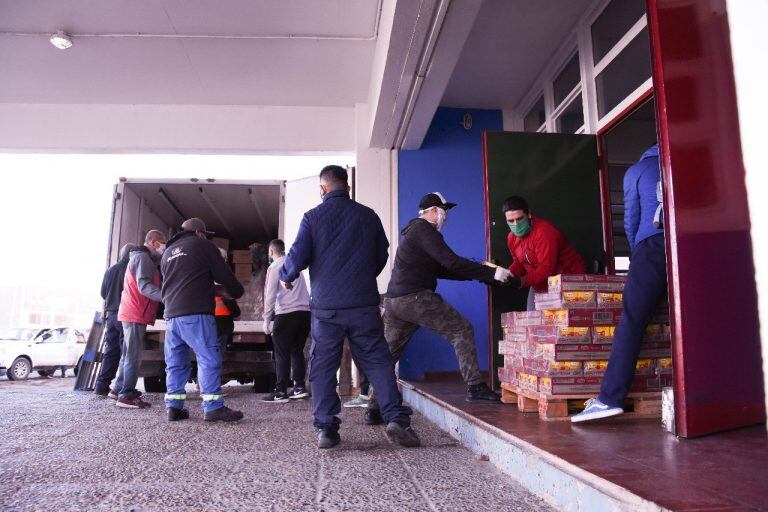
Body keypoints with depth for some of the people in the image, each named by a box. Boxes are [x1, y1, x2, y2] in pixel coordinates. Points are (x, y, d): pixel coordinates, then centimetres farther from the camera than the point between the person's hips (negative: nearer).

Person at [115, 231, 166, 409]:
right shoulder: (143, 257, -11)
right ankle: (126, 396, -8)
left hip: (131, 314, 11)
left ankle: (121, 389, 27)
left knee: (128, 354, 18)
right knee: (133, 356, -9)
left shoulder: (140, 257, 23)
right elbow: (144, 286, -23)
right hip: (136, 314, -11)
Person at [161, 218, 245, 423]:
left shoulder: (168, 252, 25)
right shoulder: (203, 245, 4)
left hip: (171, 314, 7)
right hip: (196, 314, -7)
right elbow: (224, 275, 1)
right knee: (209, 358, -7)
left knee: (175, 362, 10)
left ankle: (174, 407, 9)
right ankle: (213, 407, -10)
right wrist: (237, 292, 19)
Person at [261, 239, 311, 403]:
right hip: (305, 312, 6)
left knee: (282, 354, 0)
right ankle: (299, 387, 13)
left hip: (286, 314, -6)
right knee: (297, 351, 14)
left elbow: (270, 295, -5)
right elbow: (299, 291, 15)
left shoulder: (274, 266, 1)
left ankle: (281, 392, 0)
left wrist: (267, 320, -2)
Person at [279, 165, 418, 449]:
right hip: (364, 305, 1)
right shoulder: (368, 215, 6)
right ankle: (396, 418, -2)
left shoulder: (313, 217, 0)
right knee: (378, 361, 6)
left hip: (326, 307, -1)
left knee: (323, 367, 8)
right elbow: (382, 256, 15)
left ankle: (325, 429, 9)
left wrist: (285, 276, 18)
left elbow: (298, 256, -4)